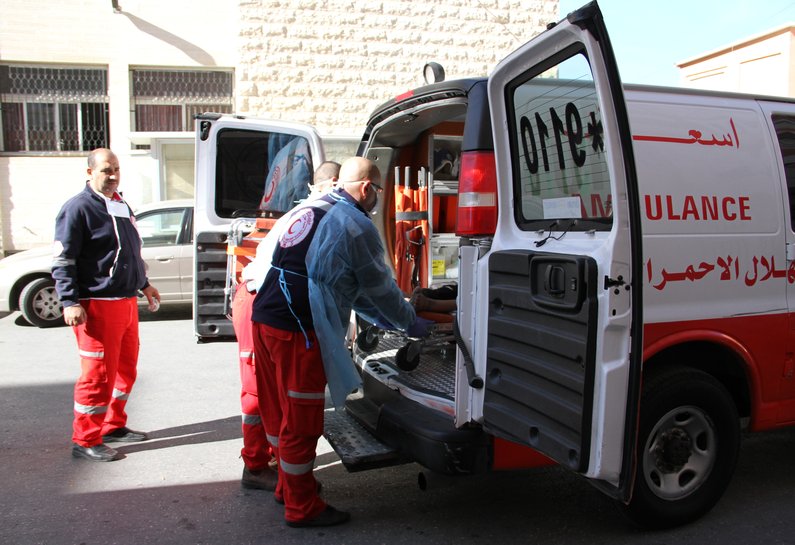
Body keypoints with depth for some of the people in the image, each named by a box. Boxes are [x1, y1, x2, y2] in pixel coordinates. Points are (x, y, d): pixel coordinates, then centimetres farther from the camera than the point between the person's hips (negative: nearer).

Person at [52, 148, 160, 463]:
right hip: (97, 305, -8)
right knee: (99, 374, -4)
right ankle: (85, 441, 10)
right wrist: (70, 302, -20)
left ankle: (114, 426, 30)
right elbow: (62, 260, -13)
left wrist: (143, 284, 30)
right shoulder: (78, 207, -9)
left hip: (127, 301, 9)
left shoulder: (121, 205, 17)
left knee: (126, 368, 15)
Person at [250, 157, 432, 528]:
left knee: (280, 410, 21)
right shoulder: (355, 226, -7)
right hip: (298, 331, -9)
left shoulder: (309, 210, 20)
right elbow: (381, 288, 0)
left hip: (265, 318, 9)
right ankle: (302, 507, 20)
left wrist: (388, 319, 29)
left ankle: (289, 484, 40)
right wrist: (410, 324, 18)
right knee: (301, 420, 4)